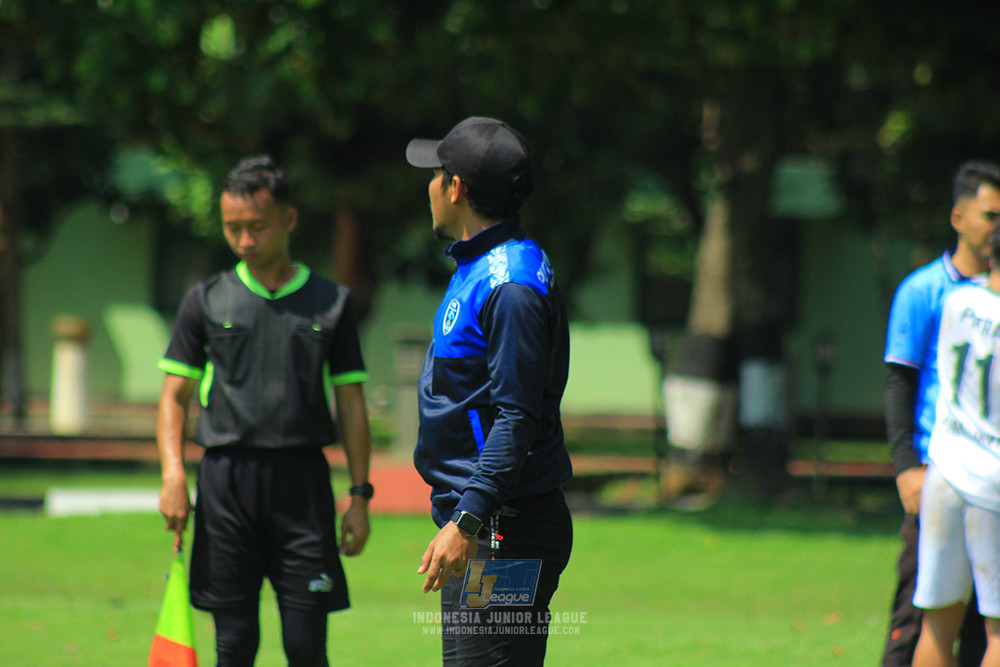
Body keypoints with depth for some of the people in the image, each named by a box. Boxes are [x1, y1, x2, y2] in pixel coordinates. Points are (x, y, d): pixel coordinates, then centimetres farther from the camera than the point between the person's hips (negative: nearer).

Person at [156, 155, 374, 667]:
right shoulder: (206, 301, 7)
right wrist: (172, 475, -8)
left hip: (302, 476, 0)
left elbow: (351, 403, 9)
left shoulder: (331, 302, 7)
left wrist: (360, 495, 3)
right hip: (226, 476, 0)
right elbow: (174, 395, 7)